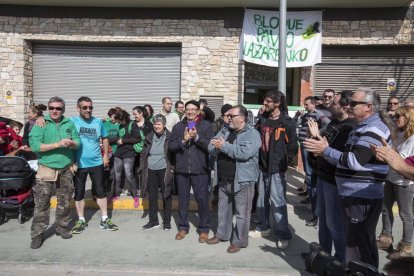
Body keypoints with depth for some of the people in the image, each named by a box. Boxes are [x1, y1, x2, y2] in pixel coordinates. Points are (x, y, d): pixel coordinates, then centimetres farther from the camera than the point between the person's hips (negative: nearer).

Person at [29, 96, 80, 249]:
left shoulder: (69, 123, 4)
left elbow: (78, 142, 3)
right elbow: (34, 145, -16)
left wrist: (71, 143, -20)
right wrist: (58, 144, -22)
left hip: (66, 169, 4)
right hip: (46, 168, -3)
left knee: (64, 201, 14)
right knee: (41, 203, -2)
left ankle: (61, 227, 30)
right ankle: (37, 234, 10)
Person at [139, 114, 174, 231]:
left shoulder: (169, 137, -5)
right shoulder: (149, 137, 6)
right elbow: (143, 154, 11)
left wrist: (172, 168, -9)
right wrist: (142, 167, 4)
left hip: (164, 171, -3)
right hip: (151, 170, 4)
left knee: (166, 196, 6)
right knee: (152, 197, 10)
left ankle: (167, 222, 18)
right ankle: (153, 221, 23)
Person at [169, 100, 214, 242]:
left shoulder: (206, 126, 1)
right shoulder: (178, 126, 10)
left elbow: (210, 145, -11)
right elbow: (170, 146, 2)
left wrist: (197, 137, -23)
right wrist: (183, 140, -14)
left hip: (200, 169, -3)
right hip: (182, 169, 3)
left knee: (202, 199, 2)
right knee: (183, 199, 12)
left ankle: (204, 229, 17)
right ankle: (183, 227, 28)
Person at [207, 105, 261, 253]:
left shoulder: (252, 134, -12)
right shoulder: (225, 130, 8)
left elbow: (244, 153, -28)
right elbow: (211, 147, 2)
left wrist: (224, 146, -20)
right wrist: (220, 147, -20)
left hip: (242, 180, -6)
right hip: (224, 179, 7)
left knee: (241, 212, 5)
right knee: (223, 208, 20)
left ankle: (239, 241, 19)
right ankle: (222, 234, 36)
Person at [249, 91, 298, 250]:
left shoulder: (287, 122, -9)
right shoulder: (262, 120, 8)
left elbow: (293, 146, -7)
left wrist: (284, 163, -6)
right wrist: (256, 158, 10)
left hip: (277, 168, -6)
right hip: (262, 166, 6)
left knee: (277, 201, -5)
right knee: (262, 199, 15)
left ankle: (283, 235, 7)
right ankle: (264, 227, 31)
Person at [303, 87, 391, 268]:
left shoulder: (373, 129, -16)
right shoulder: (364, 127, 18)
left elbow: (355, 160, -27)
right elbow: (348, 159, 17)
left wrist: (325, 150, -20)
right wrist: (324, 151, 3)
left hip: (362, 198, -10)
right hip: (357, 196, 10)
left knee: (356, 248, -3)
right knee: (364, 244, 21)